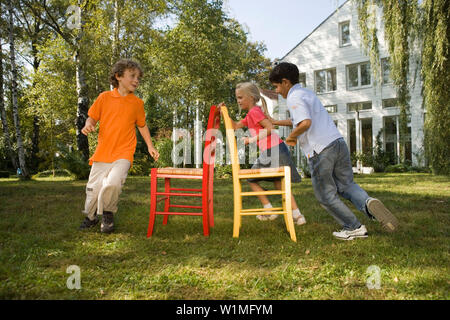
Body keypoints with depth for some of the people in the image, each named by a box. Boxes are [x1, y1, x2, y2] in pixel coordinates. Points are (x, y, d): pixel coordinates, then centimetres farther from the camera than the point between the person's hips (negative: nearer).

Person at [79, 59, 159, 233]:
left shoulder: (137, 103, 6)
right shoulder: (104, 97, 4)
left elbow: (142, 125, 18)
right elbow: (92, 117, 11)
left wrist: (150, 146, 14)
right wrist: (88, 125, -11)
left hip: (123, 154, -1)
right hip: (102, 153, 1)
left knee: (113, 182, -24)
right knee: (94, 188, 5)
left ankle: (108, 213, 4)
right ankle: (90, 216, 34)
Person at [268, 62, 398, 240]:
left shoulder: (294, 98, -7)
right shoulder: (307, 93, 22)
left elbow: (305, 123, -24)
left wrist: (291, 137, -6)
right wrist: (275, 122, 45)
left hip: (320, 151, -9)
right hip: (339, 143, 9)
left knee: (326, 196, 9)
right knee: (346, 185, 19)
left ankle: (353, 228, 14)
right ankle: (368, 202, -10)